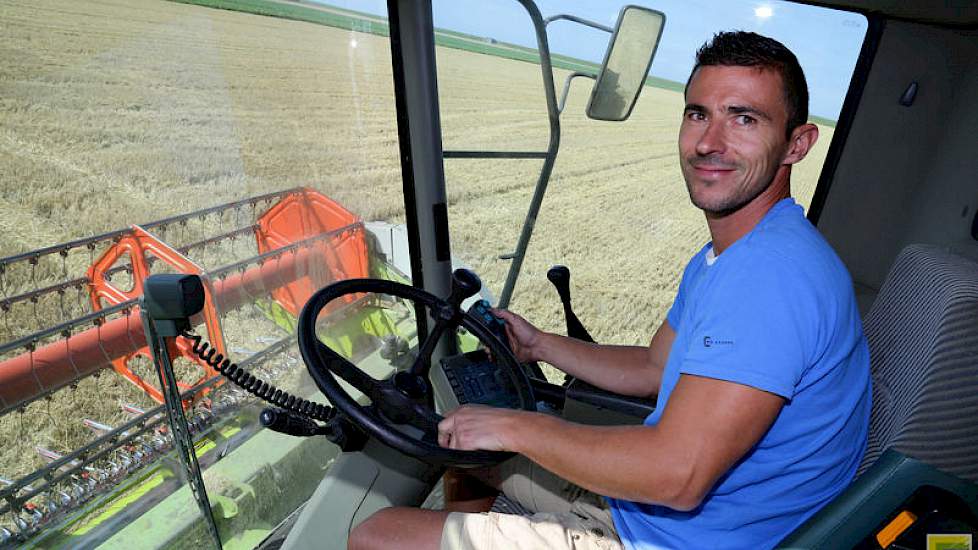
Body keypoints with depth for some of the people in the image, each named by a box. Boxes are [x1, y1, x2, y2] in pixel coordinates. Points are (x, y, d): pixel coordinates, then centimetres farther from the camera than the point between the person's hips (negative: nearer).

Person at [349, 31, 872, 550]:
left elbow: (677, 474, -31)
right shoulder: (722, 258, 6)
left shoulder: (774, 271, -28)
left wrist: (516, 426, -20)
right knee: (466, 447, 22)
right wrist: (540, 345, 13)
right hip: (642, 502, 9)